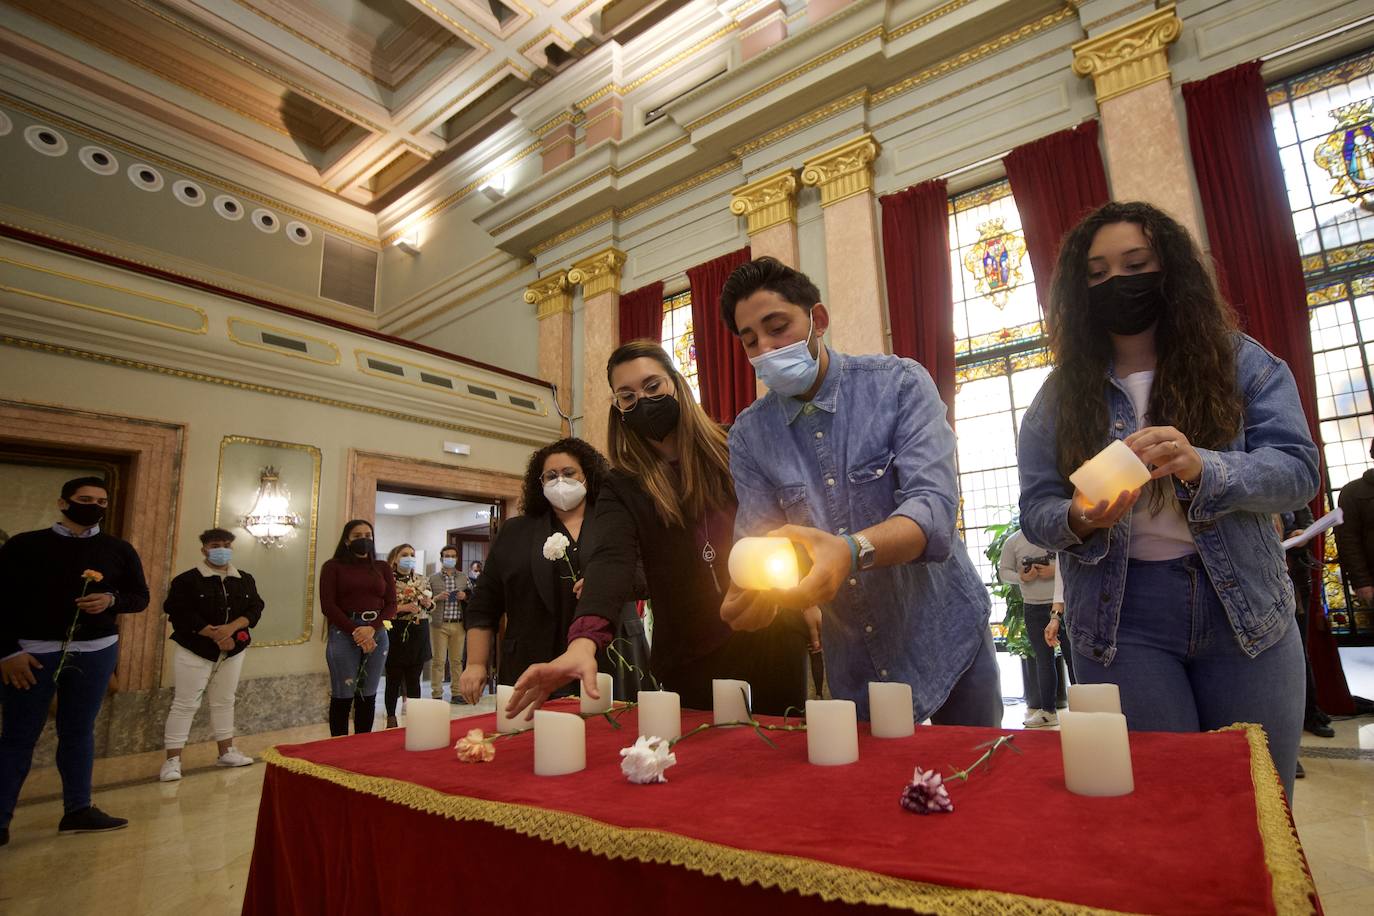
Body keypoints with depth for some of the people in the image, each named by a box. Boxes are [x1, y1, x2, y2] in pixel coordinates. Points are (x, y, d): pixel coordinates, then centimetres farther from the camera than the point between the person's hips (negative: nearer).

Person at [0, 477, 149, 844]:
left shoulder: (119, 549, 5)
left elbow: (140, 597, 8)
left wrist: (111, 600, -13)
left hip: (97, 651, 3)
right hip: (32, 650, -2)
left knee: (79, 731, 11)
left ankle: (78, 810, 19)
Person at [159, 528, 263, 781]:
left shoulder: (245, 580, 6)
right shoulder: (187, 580, -7)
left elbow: (255, 609, 0)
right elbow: (180, 614, -16)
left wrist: (231, 628, -18)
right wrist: (214, 635, -19)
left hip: (233, 651, 5)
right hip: (195, 650, -4)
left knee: (224, 701, 13)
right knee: (186, 703, -2)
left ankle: (227, 752, 23)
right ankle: (172, 760, 7)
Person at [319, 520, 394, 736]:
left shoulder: (383, 568, 11)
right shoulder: (333, 566, 3)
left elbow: (391, 604, 6)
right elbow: (328, 605, -5)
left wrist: (372, 628, -11)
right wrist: (355, 631, -13)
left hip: (377, 634, 3)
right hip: (344, 634, -3)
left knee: (368, 696, 8)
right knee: (343, 696, 0)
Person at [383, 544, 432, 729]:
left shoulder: (422, 580, 9)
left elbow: (431, 605, 16)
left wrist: (428, 602, -6)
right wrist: (401, 608, -20)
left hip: (419, 632, 4)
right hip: (396, 633, -3)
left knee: (414, 678, 9)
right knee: (394, 678, 3)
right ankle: (391, 717, 16)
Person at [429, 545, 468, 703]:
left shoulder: (464, 578, 12)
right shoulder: (432, 579, 5)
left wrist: (465, 597, -6)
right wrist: (437, 598, -15)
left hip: (458, 624, 2)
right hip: (439, 625, -2)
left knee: (457, 660, 6)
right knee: (438, 661, 0)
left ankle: (456, 693, 13)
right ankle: (436, 694, 7)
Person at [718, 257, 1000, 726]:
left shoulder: (899, 383, -13)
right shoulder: (748, 435, -4)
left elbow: (935, 508, -25)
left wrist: (851, 550, -45)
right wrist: (751, 593, -31)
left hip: (945, 635, -2)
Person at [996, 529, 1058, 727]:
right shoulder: (1012, 541, 3)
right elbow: (1004, 571, 6)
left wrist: (1056, 571, -16)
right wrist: (1021, 577, -13)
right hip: (1033, 607, 1)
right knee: (1043, 658, 7)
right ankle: (1047, 710, 15)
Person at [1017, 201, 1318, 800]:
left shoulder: (1241, 363, 5)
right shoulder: (1061, 394, 4)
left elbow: (1297, 469, -7)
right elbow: (1035, 510, 0)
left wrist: (1200, 466, -26)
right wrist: (1080, 521, -22)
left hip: (1243, 610, 1)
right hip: (1120, 621, -1)